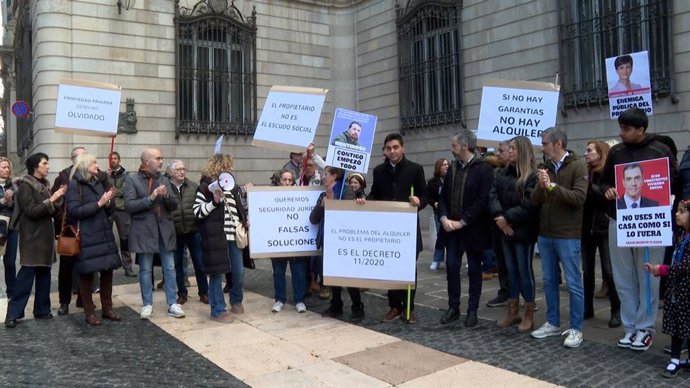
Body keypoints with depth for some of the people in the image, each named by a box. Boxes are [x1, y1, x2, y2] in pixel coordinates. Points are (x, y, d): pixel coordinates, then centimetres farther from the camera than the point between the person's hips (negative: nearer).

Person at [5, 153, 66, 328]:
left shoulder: (44, 184, 13)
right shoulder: (25, 185, -10)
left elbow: (53, 210, 13)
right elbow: (32, 211, -18)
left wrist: (59, 198, -3)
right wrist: (51, 199, -20)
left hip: (45, 236, 8)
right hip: (32, 237, -8)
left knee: (44, 274, 9)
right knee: (27, 274, -8)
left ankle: (42, 310, 17)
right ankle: (13, 313, -1)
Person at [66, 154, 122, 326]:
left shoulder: (98, 183, 16)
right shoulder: (74, 185, -5)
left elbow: (109, 211, 15)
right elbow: (74, 211, -17)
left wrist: (108, 202, -6)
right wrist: (99, 203, -18)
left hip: (104, 234, 6)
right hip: (86, 237, -6)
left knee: (107, 270, 7)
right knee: (86, 274, 1)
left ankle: (107, 308, 19)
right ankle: (89, 312, 11)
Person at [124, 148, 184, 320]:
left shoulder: (164, 180, 11)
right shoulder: (132, 179, -4)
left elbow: (175, 205, 6)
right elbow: (129, 206, -13)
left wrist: (166, 195, -14)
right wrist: (150, 198, -21)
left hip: (165, 229, 4)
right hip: (144, 231, -4)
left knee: (170, 268, 5)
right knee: (145, 270, 6)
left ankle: (172, 304, 13)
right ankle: (147, 304, 19)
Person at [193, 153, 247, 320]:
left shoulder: (234, 187, 15)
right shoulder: (206, 187, -5)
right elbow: (197, 212, -10)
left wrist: (245, 222, 10)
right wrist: (214, 201, -19)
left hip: (234, 236, 6)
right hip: (216, 237, -6)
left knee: (239, 272, 10)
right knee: (217, 274, 1)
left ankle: (236, 301, 35)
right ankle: (218, 310, 12)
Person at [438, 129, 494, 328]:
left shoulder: (484, 168, -10)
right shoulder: (452, 168, 10)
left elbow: (482, 200, -16)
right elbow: (444, 196, 10)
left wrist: (462, 222, -17)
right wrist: (444, 218, -7)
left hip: (473, 229, -5)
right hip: (452, 228, 5)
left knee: (474, 270, 6)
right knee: (451, 267, 5)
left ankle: (472, 311, 16)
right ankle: (453, 308, 17)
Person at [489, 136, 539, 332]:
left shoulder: (532, 175, -10)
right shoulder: (504, 173, 11)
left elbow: (529, 205, -19)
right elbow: (493, 195, 3)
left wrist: (507, 218, -16)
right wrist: (499, 216, -12)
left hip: (523, 231, -7)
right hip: (506, 231, 7)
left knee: (525, 271, 1)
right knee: (511, 271, 12)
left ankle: (529, 316, 12)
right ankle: (513, 312, 22)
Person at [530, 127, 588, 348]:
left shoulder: (577, 166, -7)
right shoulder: (545, 168, 10)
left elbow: (579, 198, -18)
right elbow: (534, 202, 6)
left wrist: (552, 186, -22)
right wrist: (541, 186, -13)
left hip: (568, 236, -6)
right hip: (545, 235, 6)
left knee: (573, 284, 1)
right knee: (549, 281, 14)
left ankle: (575, 329, 12)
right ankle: (552, 323, 26)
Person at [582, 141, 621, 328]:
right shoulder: (586, 173, 9)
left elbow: (608, 197, -19)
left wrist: (589, 185, -21)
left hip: (604, 228, -5)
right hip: (586, 227, 6)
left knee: (608, 271, -3)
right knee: (587, 270, 10)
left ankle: (617, 311, 8)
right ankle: (587, 307, 19)